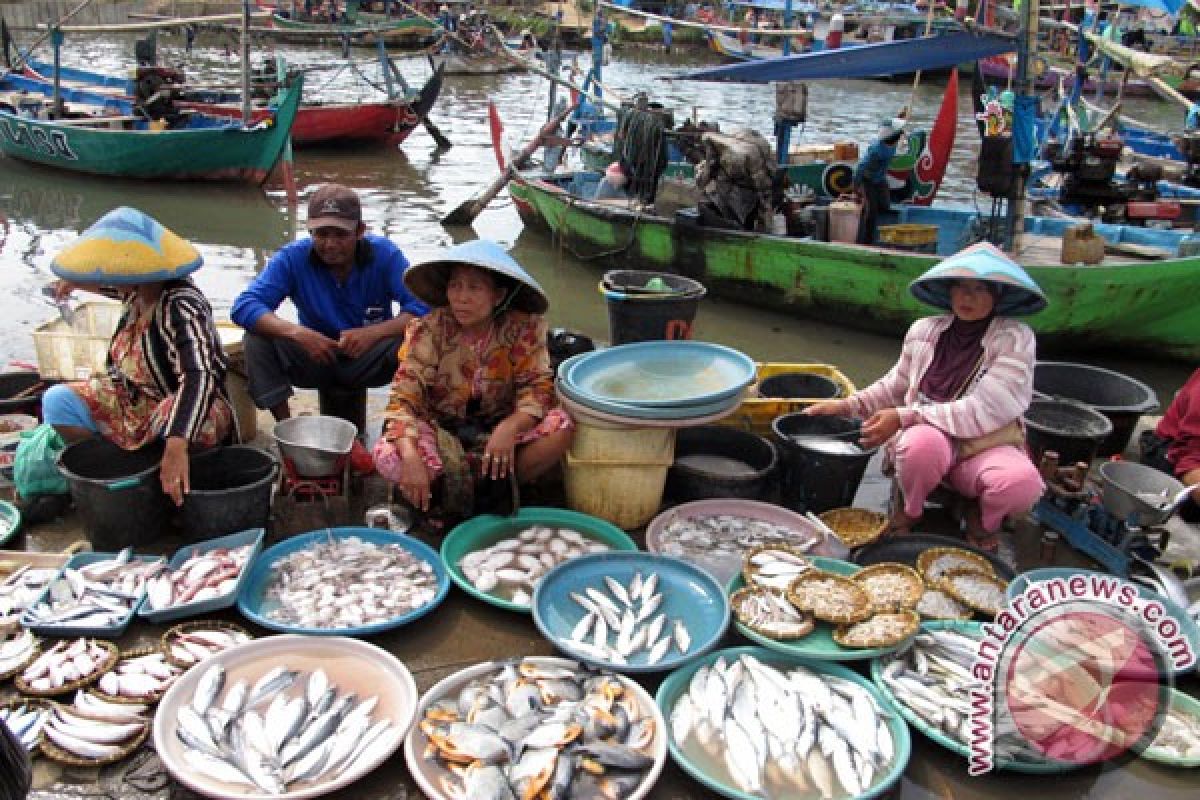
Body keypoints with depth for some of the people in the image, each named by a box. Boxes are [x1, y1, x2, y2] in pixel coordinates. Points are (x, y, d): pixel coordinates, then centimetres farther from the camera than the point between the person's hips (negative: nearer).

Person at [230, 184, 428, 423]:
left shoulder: (384, 254, -14)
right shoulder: (292, 258, -13)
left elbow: (423, 307, -25)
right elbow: (243, 306, -23)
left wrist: (374, 333, -40)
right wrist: (297, 332, -39)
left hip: (369, 358, -1)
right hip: (314, 357, 1)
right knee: (257, 339, -24)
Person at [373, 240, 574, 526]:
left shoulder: (523, 328, -13)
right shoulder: (429, 331, -16)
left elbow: (537, 385, -16)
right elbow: (403, 399, -20)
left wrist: (509, 427, -37)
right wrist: (411, 457, -36)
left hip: (498, 428, 1)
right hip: (441, 431, -1)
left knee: (561, 427, -25)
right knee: (387, 456, -30)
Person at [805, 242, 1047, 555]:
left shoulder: (1015, 339, -7)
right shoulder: (925, 330, 5)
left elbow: (984, 411, -17)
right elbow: (894, 387, 21)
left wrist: (904, 417, -20)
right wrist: (848, 406, 5)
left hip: (984, 446, -1)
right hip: (929, 437, 1)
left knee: (1022, 483, -35)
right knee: (922, 443, -37)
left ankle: (982, 519, 3)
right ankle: (909, 511, -2)